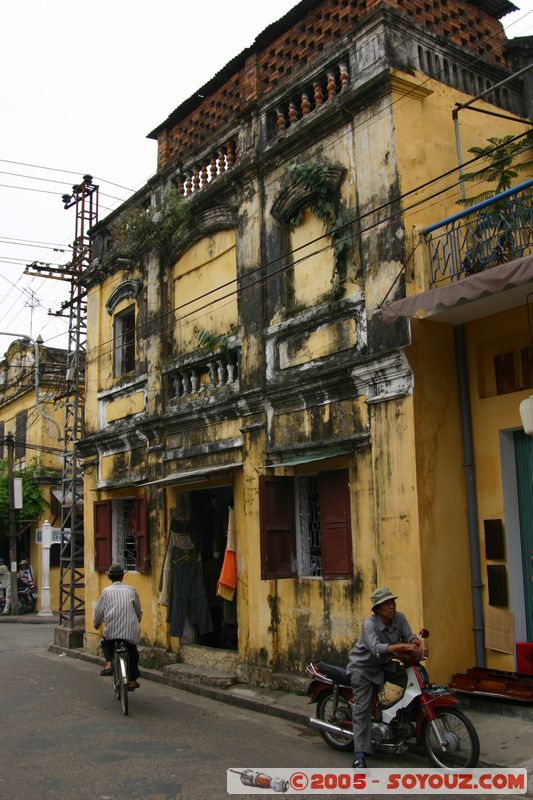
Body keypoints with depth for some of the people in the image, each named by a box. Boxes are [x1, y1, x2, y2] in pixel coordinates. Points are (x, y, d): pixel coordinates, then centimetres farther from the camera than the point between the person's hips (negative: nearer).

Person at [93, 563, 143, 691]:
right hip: (131, 630, 1)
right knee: (132, 652, 21)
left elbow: (98, 611, 5)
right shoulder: (131, 590, 7)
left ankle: (109, 663, 4)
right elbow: (138, 611, 17)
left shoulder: (106, 591, 1)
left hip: (111, 630, -1)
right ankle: (132, 680, 16)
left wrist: (97, 624, 26)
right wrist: (137, 621, 37)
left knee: (106, 643, 29)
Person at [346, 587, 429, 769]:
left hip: (385, 664, 6)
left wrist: (420, 642, -38)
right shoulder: (370, 624, -28)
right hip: (363, 666, -6)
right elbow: (376, 648, -42)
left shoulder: (399, 618, -10)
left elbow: (409, 636, -14)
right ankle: (359, 755, -16)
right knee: (362, 708, -16)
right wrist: (403, 646, -52)